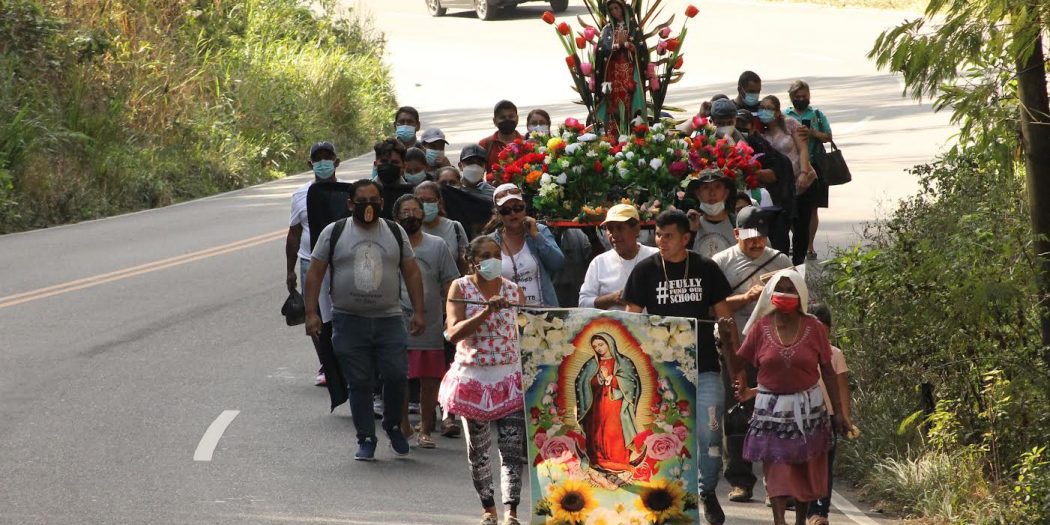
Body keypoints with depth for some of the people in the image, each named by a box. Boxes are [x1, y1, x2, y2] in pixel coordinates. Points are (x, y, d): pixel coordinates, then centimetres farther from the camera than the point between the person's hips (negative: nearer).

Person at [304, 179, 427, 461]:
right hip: (349, 320, -1)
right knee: (359, 383, 1)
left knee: (396, 375, -9)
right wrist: (311, 313, -5)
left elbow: (412, 273, 11)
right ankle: (366, 439, 10)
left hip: (389, 319, 1)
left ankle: (393, 425, 16)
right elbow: (315, 273, 3)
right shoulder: (334, 232, 4)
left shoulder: (396, 233, 9)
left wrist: (418, 312, 2)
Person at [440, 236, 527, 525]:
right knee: (478, 450, 8)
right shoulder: (460, 288, -2)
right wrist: (486, 312, -26)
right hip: (473, 378, -1)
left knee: (513, 448, -9)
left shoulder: (513, 291, 5)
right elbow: (453, 333, -15)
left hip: (510, 378, 1)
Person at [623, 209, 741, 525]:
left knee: (709, 434, -3)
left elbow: (724, 317, 10)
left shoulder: (706, 270, 4)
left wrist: (734, 364, 7)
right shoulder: (645, 271, 1)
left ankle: (708, 492, 16)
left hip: (704, 367, 0)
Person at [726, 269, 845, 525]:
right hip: (771, 407, -1)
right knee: (776, 467, -8)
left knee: (805, 470, 9)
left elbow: (828, 372, 2)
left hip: (807, 407, 1)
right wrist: (729, 338, -8)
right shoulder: (761, 328, -3)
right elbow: (739, 365, 3)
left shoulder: (814, 328, -3)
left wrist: (838, 411, 1)